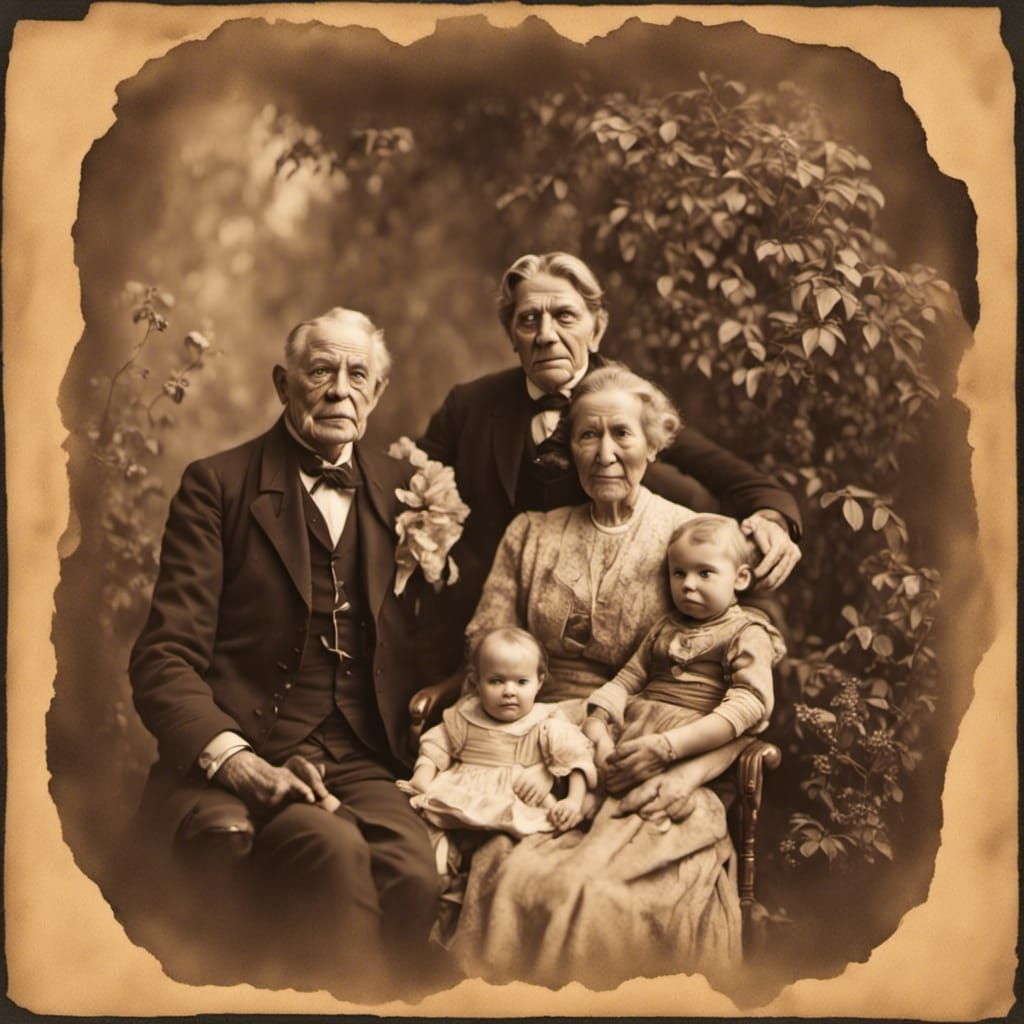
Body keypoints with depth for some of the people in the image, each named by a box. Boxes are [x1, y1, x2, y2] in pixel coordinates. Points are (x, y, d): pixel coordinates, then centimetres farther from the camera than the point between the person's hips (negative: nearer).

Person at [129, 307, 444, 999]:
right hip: (233, 756, -2)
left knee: (413, 876, -29)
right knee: (333, 852, -33)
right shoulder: (217, 486, 6)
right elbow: (165, 658, -3)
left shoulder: (405, 490, 17)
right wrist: (239, 764, -19)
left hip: (360, 764, 3)